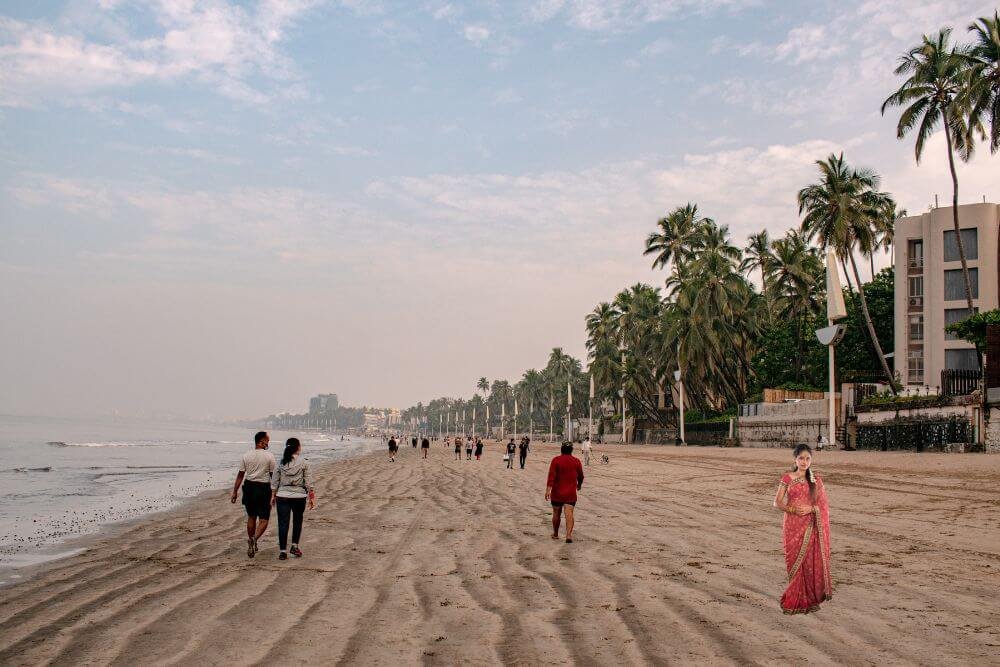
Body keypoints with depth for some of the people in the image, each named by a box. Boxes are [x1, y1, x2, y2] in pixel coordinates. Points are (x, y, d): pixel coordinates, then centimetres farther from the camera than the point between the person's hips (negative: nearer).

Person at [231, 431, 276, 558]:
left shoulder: (246, 456, 0)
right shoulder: (269, 456, -8)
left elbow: (240, 475, 1)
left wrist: (234, 492, 7)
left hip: (249, 487, 4)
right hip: (263, 488, -4)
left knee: (251, 517, 18)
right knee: (264, 519, 3)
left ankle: (252, 545, 26)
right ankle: (254, 539, -22)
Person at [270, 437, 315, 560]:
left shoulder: (281, 463, -1)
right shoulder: (303, 463, -6)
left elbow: (274, 481, 3)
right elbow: (308, 482, -4)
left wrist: (273, 496, 12)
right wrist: (311, 497, 4)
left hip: (282, 496, 1)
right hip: (299, 496, -1)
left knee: (283, 523, 4)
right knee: (297, 522, 19)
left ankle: (282, 551, 3)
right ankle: (295, 546, 18)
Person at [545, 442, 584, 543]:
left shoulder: (556, 460, -4)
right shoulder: (576, 461, 2)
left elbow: (551, 475, -14)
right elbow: (580, 476, 14)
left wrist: (548, 489, -19)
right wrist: (579, 485, 34)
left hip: (557, 493, 0)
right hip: (571, 493, 0)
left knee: (556, 514, 14)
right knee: (569, 514, -7)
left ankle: (555, 534, 29)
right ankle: (569, 535, -23)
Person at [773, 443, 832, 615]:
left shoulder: (816, 480, 5)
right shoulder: (787, 478, 1)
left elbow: (823, 505, 6)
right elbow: (777, 502, 1)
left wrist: (810, 509, -13)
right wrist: (793, 509, -15)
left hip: (811, 528, 1)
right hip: (793, 527, -1)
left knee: (811, 562, 0)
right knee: (795, 562, 2)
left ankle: (810, 599, 11)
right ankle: (795, 600, 11)